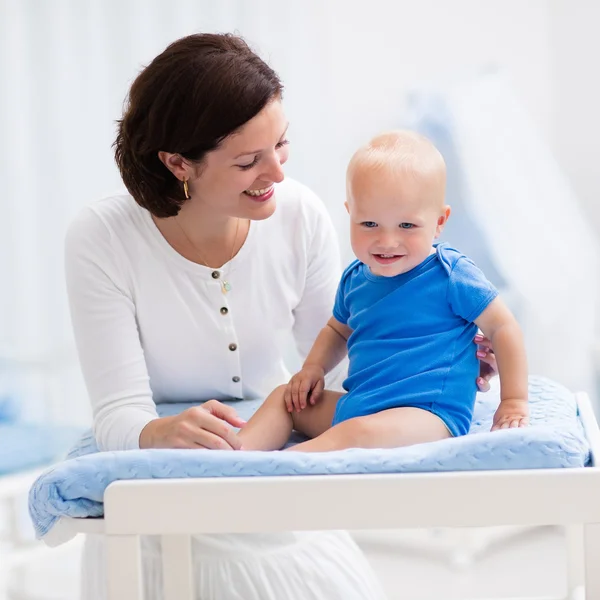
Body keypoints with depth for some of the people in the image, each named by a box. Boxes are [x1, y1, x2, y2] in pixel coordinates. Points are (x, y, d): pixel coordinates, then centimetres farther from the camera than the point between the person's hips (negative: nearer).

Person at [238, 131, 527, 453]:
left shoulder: (451, 275, -8)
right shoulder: (355, 279, 11)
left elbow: (503, 327, -2)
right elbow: (338, 329, 30)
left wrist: (514, 401, -6)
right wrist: (314, 367, 11)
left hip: (429, 415, -8)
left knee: (357, 432, -35)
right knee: (284, 397, 9)